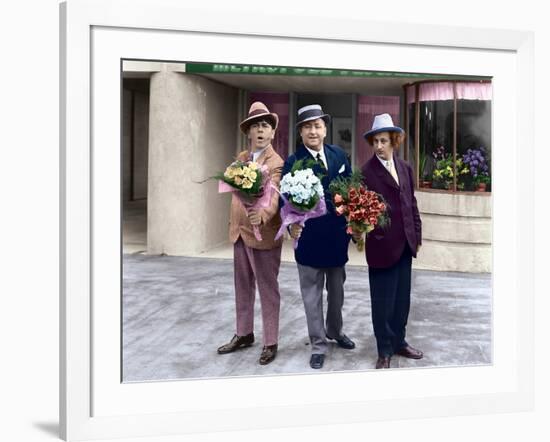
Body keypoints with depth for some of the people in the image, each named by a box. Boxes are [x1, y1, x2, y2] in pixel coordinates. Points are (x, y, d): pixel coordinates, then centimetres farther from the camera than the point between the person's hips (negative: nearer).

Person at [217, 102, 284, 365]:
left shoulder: (276, 164, -15)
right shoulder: (241, 158, 9)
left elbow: (273, 196, -31)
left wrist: (262, 214, -49)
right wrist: (234, 221, 15)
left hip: (263, 234, -7)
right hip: (239, 232, 7)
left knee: (267, 290, 4)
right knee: (243, 287, 18)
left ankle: (270, 343, 15)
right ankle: (244, 335, 32)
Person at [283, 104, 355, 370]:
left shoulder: (339, 156, 3)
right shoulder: (293, 162, -9)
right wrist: (292, 224, -31)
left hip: (337, 235, 4)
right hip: (309, 236, -4)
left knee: (336, 289, 21)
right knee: (312, 294, 7)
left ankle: (335, 331, 43)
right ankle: (318, 345, 20)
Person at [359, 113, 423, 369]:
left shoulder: (404, 168, 9)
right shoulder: (367, 171, -10)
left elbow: (411, 203, 13)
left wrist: (417, 235, 12)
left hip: (405, 243, 6)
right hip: (382, 244, -6)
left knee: (402, 298, 16)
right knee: (383, 301, 4)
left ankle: (399, 342, 31)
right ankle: (385, 351, 17)